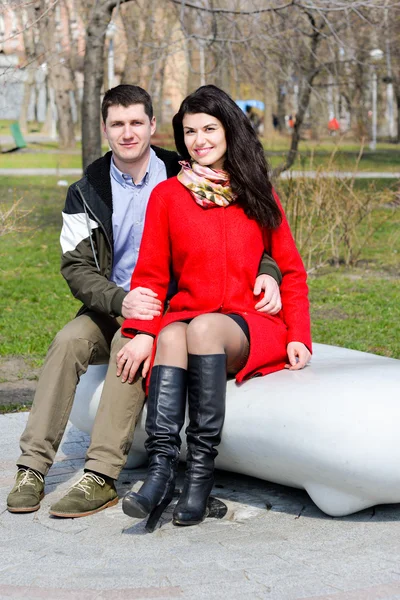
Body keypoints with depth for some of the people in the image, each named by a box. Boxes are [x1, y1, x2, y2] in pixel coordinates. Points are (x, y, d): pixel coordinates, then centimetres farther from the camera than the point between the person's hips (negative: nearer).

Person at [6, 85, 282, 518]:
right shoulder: (86, 192, 2)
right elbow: (75, 267, -4)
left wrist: (266, 272, -19)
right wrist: (121, 300, -24)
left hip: (172, 306, -2)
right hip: (111, 306, 3)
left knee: (131, 343, -33)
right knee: (68, 341, -27)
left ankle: (101, 477, -35)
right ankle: (32, 468, -26)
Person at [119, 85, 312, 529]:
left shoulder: (258, 194, 12)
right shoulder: (167, 195, 11)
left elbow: (291, 270, 13)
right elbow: (150, 275, 7)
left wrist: (298, 336, 0)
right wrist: (142, 332, -9)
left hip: (249, 327, -1)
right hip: (185, 319, 1)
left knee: (202, 326, -33)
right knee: (171, 336, -34)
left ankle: (201, 469, -35)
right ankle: (161, 469, -45)